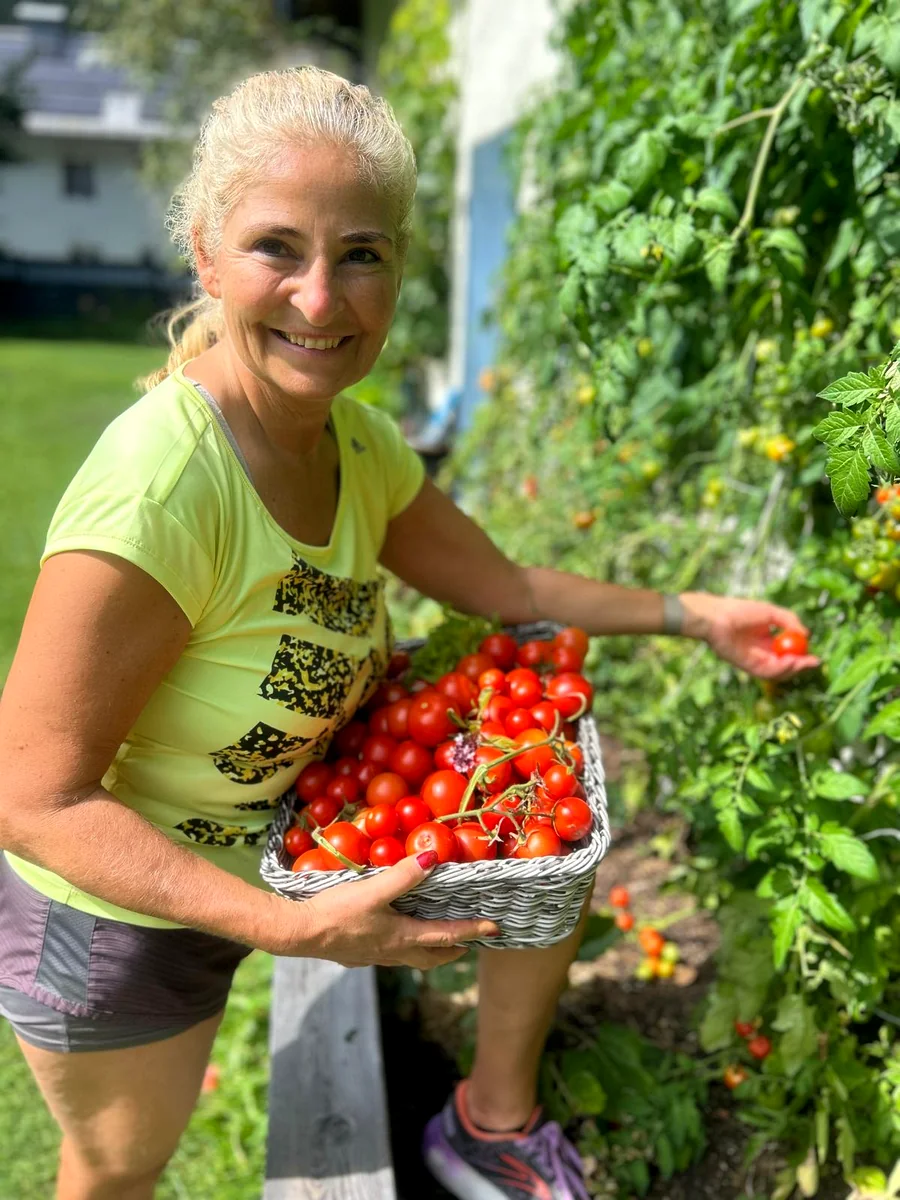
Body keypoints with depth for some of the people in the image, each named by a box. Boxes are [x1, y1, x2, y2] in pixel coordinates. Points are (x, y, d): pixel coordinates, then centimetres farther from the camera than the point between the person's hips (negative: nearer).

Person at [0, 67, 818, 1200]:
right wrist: (296, 928, -34)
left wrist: (693, 616, -1)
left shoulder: (358, 441, -11)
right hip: (120, 908, -6)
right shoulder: (159, 490, -36)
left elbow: (502, 583, 4)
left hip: (287, 842, 7)